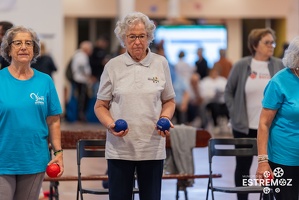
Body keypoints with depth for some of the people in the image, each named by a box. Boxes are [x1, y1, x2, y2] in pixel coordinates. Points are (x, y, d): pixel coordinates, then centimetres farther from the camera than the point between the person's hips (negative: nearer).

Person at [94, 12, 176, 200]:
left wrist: (165, 118, -8)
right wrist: (110, 124, -14)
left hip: (153, 148, 1)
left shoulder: (161, 64, 5)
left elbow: (169, 101, 13)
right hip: (120, 148, -1)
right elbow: (100, 105, 6)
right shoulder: (113, 66, 1)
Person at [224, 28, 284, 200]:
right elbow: (229, 92, 5)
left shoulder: (279, 65, 1)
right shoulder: (241, 66, -2)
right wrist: (235, 114, -3)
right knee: (243, 165, 7)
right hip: (245, 127, 0)